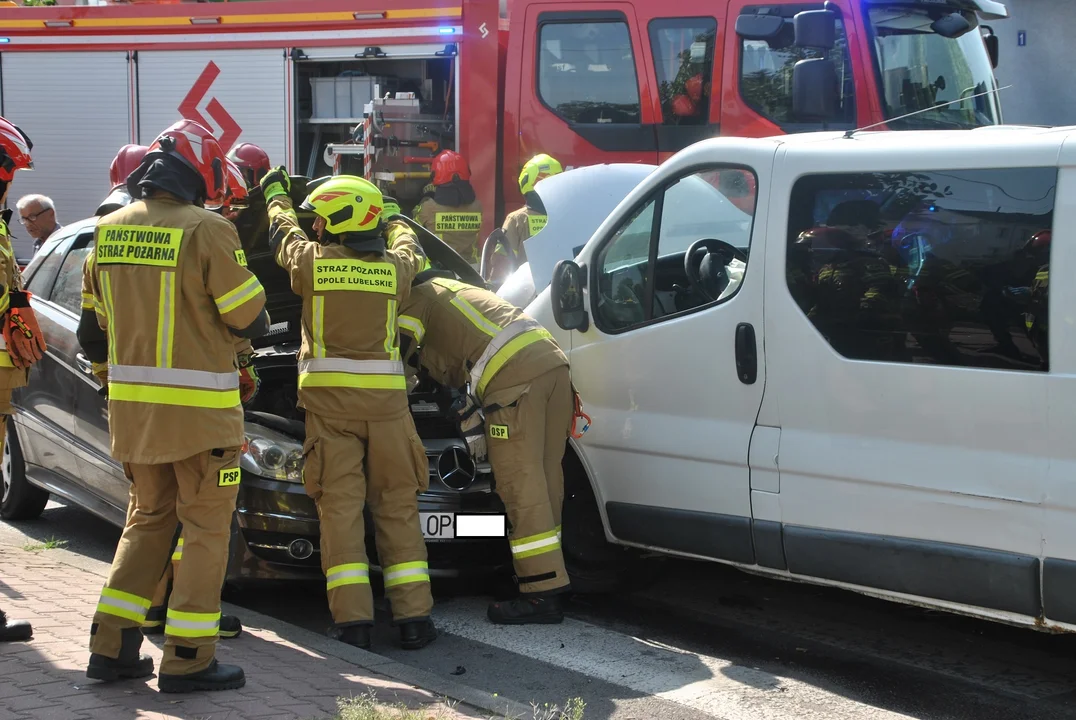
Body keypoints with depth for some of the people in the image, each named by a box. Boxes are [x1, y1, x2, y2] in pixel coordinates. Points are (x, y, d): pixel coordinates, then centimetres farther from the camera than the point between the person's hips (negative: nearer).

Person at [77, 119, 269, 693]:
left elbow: (92, 334, 12)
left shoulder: (108, 231, 5)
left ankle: (111, 646, 16)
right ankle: (188, 658, 5)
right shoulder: (206, 230, -14)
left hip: (131, 407, 6)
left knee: (147, 518, 19)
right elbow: (250, 321, -9)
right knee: (206, 528, 5)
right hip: (198, 408, -6)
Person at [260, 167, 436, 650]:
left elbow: (282, 234, 22)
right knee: (397, 506, 6)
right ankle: (413, 616, 3)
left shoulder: (312, 261, -1)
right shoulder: (393, 266, 4)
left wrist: (276, 194, 42)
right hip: (386, 398, 2)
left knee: (340, 505, 0)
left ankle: (352, 618, -7)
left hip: (329, 398, -2)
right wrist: (392, 219, 51)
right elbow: (410, 250, 30)